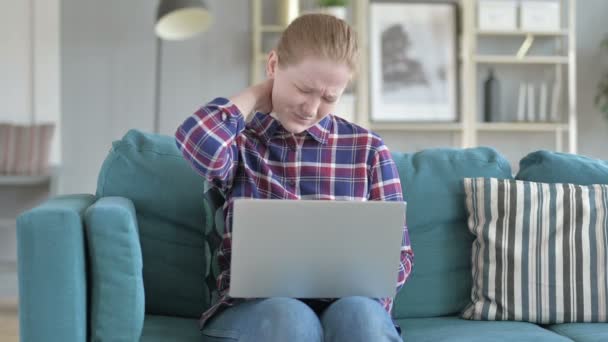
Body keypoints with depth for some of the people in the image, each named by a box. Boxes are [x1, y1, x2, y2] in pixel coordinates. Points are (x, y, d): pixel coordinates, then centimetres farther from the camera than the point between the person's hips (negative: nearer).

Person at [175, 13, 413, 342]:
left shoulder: (367, 148, 10)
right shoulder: (239, 142, 9)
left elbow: (399, 256, 10)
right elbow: (200, 142, -18)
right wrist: (257, 93, 2)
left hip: (343, 299, 1)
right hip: (253, 302, 0)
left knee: (359, 314, -35)